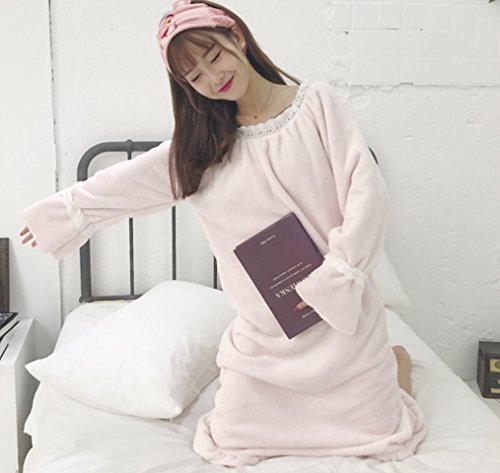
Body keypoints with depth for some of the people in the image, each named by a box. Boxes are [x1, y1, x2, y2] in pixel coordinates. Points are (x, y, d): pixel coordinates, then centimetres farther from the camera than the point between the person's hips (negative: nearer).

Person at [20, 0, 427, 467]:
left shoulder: (317, 103, -6)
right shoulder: (199, 144, 4)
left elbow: (367, 191, -12)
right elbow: (122, 183, 13)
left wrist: (334, 277, -21)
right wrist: (57, 210, 21)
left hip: (342, 315, -3)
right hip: (263, 328, 3)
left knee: (389, 442, 5)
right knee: (229, 450, 5)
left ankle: (392, 360, 37)